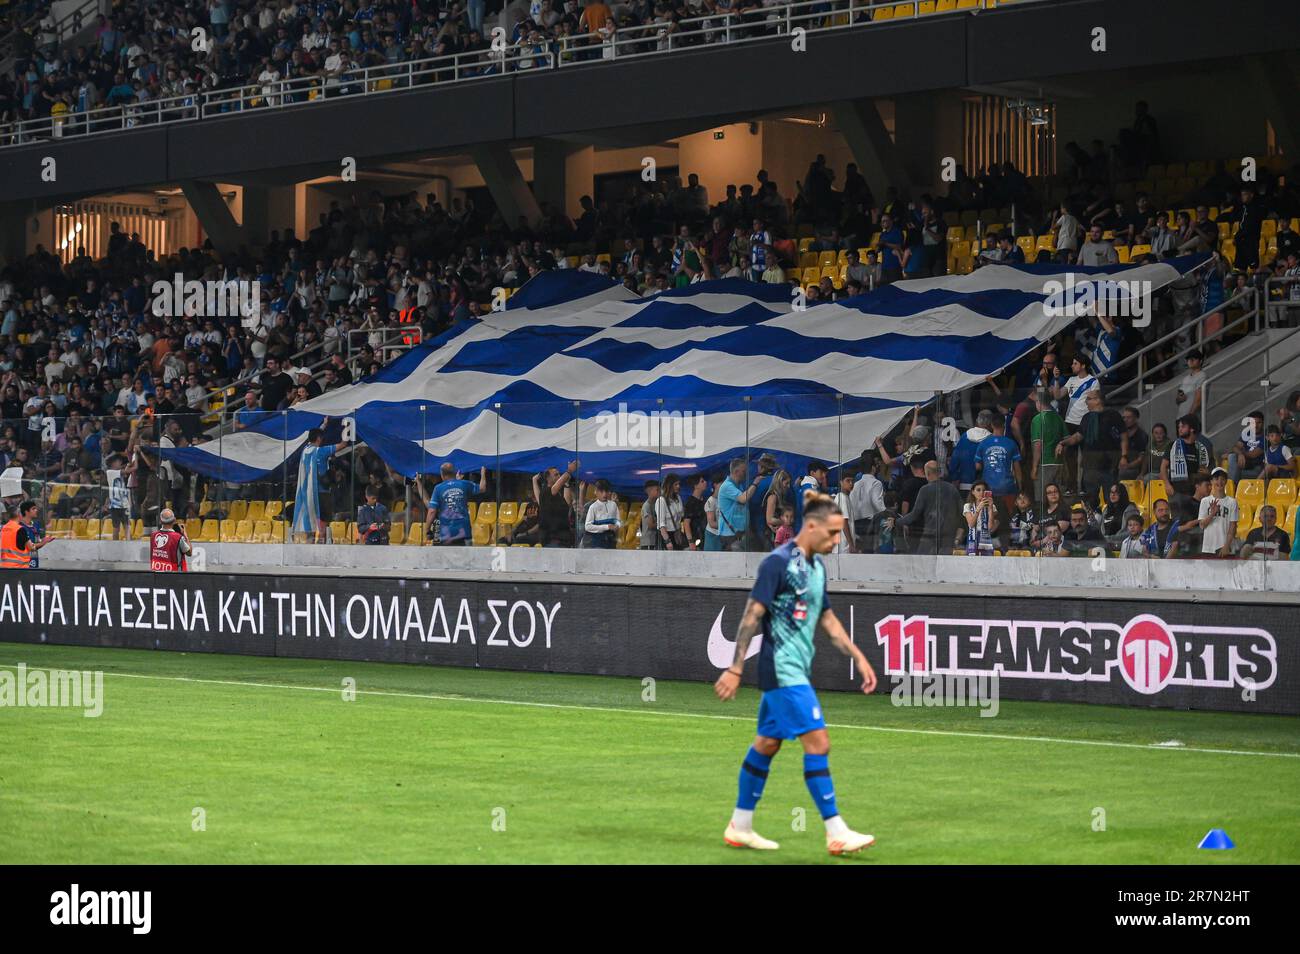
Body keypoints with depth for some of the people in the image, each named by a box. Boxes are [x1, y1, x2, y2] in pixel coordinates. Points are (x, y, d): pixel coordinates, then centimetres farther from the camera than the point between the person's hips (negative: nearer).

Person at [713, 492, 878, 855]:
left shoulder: (816, 566, 12)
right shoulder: (778, 562, -14)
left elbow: (827, 619, 21)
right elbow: (752, 615, -16)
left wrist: (859, 658, 16)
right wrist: (736, 669, -18)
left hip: (796, 671, 9)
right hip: (782, 670, -9)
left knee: (767, 744, 14)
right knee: (818, 743, -13)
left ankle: (740, 827, 22)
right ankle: (836, 833, -11)